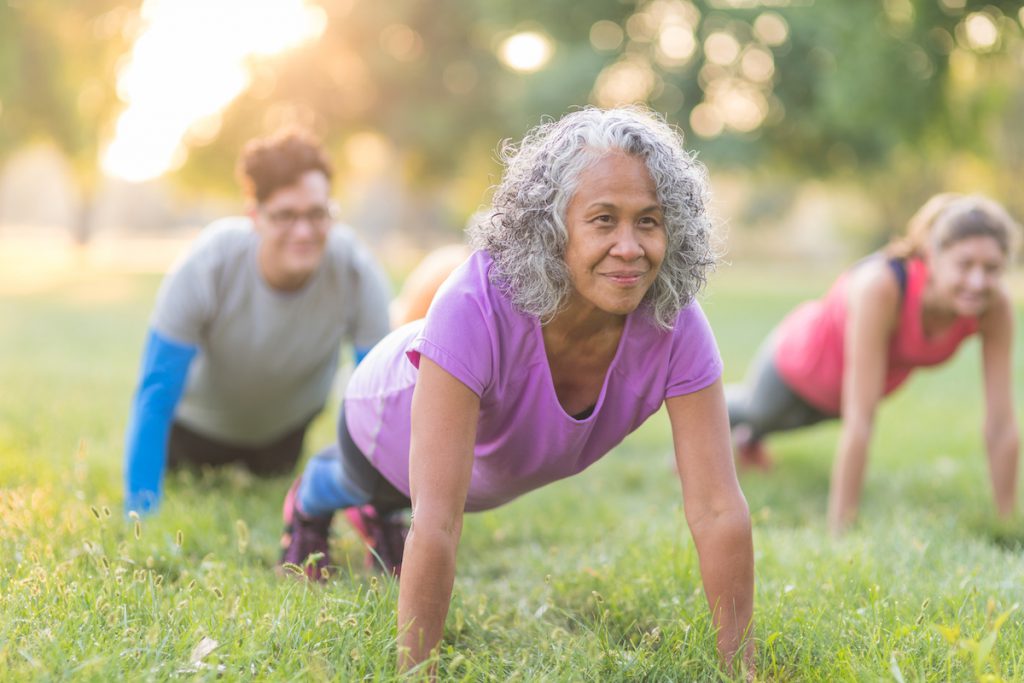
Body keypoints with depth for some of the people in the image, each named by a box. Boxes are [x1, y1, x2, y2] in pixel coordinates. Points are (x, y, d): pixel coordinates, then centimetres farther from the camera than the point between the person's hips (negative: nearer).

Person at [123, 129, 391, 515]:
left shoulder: (357, 273, -35)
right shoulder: (207, 267, -39)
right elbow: (156, 395, -34)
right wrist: (141, 512, -37)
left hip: (291, 416, 2)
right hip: (202, 419, -2)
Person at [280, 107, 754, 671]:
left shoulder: (675, 326, -39)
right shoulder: (476, 308, -49)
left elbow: (718, 510, -37)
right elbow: (436, 522, -50)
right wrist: (414, 673, -48)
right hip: (391, 422, -2)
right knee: (356, 484, 35)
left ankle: (381, 514, 69)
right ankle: (311, 500, 68)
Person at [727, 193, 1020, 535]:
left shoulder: (995, 306, -34)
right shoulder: (880, 287, -47)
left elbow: (1001, 426, -27)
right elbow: (858, 422, -46)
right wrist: (839, 532, -42)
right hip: (800, 361, -3)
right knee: (756, 410, 32)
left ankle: (749, 435, 70)